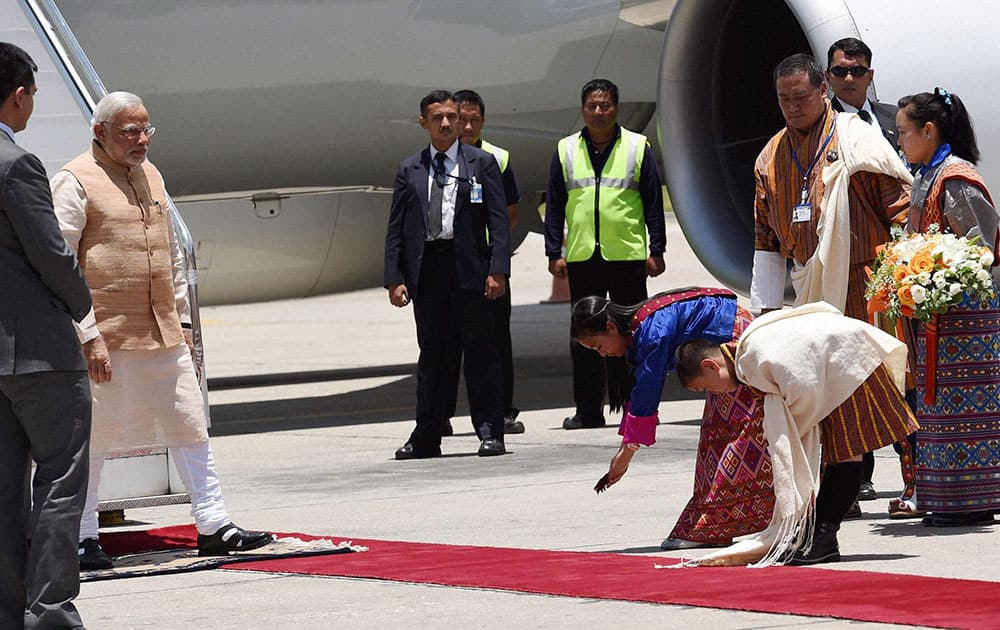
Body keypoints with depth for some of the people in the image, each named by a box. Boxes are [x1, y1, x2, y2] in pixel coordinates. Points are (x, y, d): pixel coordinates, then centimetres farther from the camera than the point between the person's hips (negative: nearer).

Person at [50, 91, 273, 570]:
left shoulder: (150, 176, 15)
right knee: (92, 438, 0)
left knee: (190, 425, 7)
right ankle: (82, 539, 9)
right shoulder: (75, 183, -8)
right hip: (106, 339, -7)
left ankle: (213, 527, 12)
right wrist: (88, 336, -17)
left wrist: (182, 319, 18)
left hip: (163, 335, 7)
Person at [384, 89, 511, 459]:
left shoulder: (482, 164, 6)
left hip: (469, 267, -2)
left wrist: (498, 270, -10)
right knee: (432, 355, 7)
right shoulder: (409, 171, 11)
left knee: (480, 351, -2)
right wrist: (394, 279, 0)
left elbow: (499, 221, 1)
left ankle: (490, 434, 2)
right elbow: (395, 229, 9)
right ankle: (426, 438, 10)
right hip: (426, 269, 2)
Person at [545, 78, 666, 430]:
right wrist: (554, 253, 3)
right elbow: (554, 205, 10)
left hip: (629, 256, -2)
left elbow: (654, 203, 6)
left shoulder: (638, 148, 4)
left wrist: (657, 250, 0)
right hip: (581, 257, 2)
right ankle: (588, 411, 9)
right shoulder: (566, 151, 8)